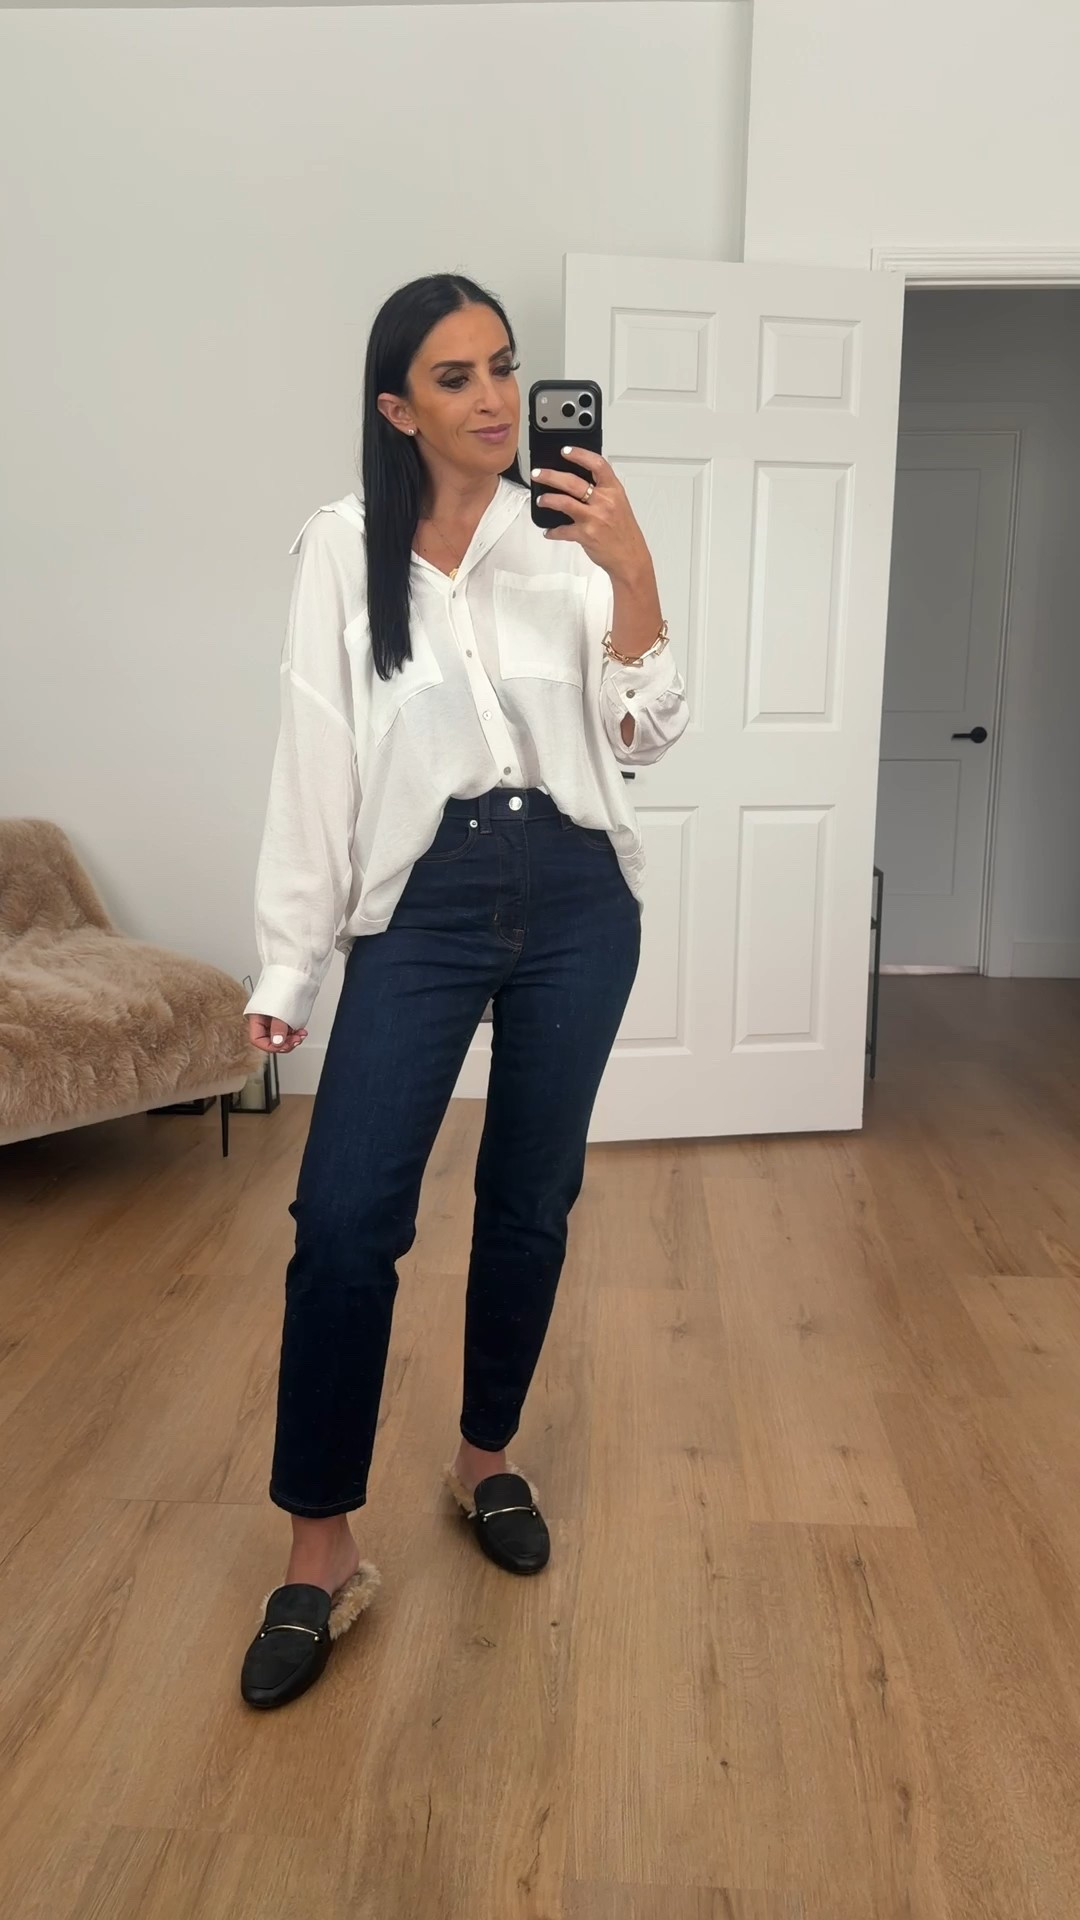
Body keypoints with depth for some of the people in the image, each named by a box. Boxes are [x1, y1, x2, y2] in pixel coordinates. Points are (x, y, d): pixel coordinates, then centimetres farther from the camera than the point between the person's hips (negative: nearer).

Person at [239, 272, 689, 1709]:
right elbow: (314, 758, -1)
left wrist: (633, 577, -14)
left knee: (532, 1200, 11)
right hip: (423, 903, -2)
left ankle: (487, 1460, 33)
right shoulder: (344, 549, 1)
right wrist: (290, 961, -2)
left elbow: (643, 743, 0)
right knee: (345, 1218, -11)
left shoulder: (569, 540, 4)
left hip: (576, 901, 2)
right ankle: (323, 1550, 6)